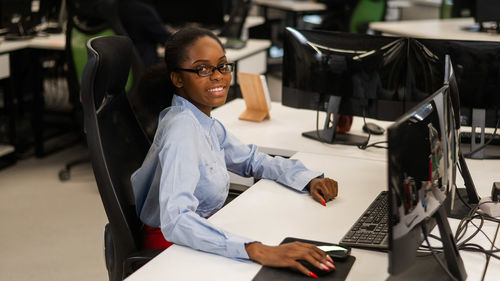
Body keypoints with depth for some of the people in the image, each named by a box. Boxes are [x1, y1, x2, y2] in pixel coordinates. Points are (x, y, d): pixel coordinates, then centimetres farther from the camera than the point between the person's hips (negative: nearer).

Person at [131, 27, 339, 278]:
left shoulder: (205, 123, 4)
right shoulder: (182, 129, -24)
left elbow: (252, 160, 19)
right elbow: (175, 220, -36)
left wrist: (310, 180, 1)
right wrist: (257, 251, -45)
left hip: (199, 240, 8)